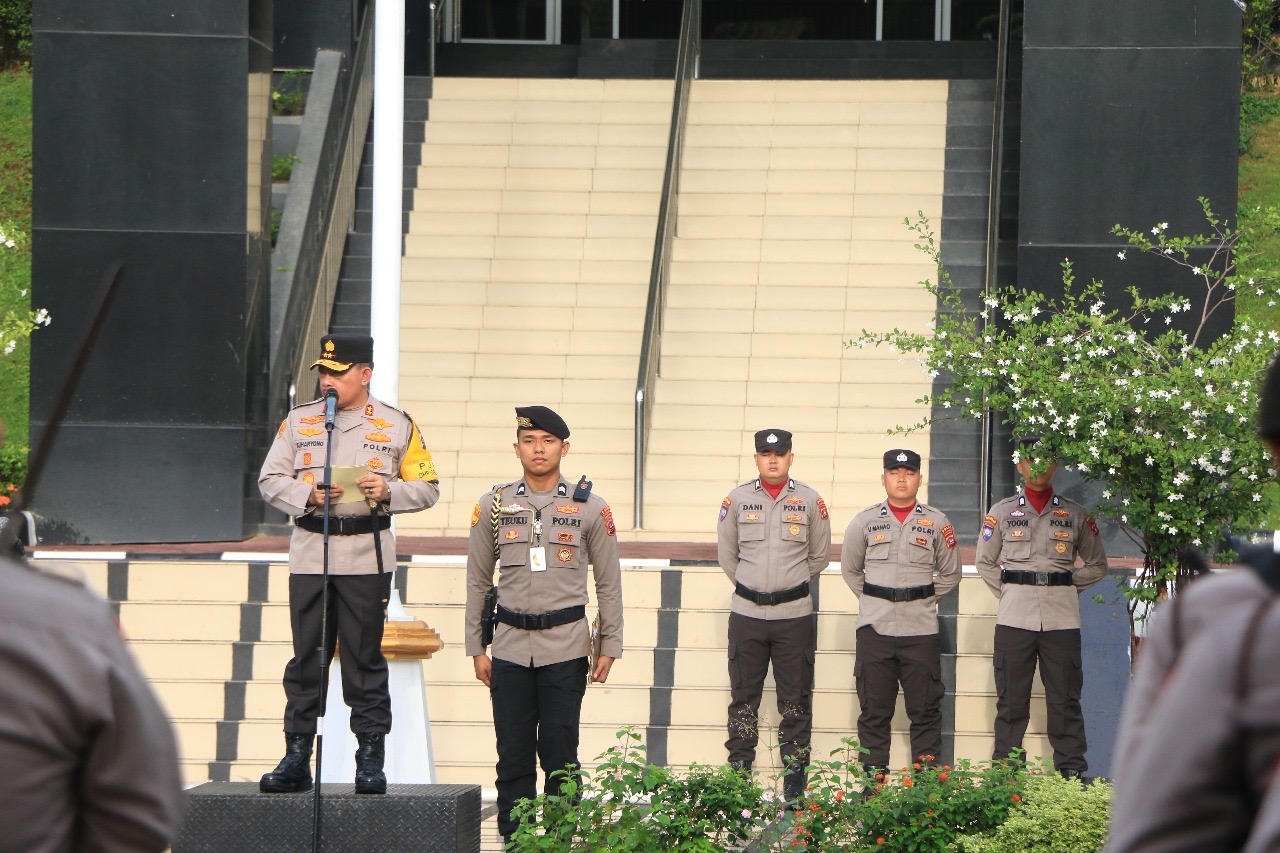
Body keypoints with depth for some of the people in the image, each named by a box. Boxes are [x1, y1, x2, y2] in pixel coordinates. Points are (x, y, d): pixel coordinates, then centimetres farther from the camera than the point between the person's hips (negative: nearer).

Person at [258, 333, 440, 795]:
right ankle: (296, 758, 6)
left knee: (365, 658, 0)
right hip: (309, 554, 2)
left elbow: (427, 487, 7)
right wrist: (307, 496, -10)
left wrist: (389, 491, -12)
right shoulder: (299, 420, 9)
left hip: (367, 555, -2)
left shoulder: (397, 426, 5)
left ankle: (371, 760, 6)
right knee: (305, 659, 2)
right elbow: (270, 479, 9)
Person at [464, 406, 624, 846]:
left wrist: (609, 647, 3)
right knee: (513, 755, 2)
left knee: (560, 754, -1)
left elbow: (608, 583, 8)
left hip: (565, 648, -1)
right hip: (511, 647, 1)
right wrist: (476, 648, 7)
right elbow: (478, 582, 10)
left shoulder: (590, 508, 3)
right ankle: (513, 840, 7)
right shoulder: (494, 505, 6)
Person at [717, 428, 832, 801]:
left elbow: (820, 556, 11)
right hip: (746, 614, 1)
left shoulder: (810, 501, 2)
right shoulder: (737, 499, 3)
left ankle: (794, 781, 5)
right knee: (743, 698, 4)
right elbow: (726, 554, 12)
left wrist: (790, 585, 11)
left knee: (795, 701, 1)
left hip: (794, 614, -1)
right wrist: (751, 587, 11)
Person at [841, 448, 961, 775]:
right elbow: (850, 568, 18)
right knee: (874, 707, 2)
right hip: (874, 626, 0)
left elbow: (950, 573, 15)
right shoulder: (865, 521, 7)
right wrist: (872, 599, 11)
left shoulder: (936, 523, 6)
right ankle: (873, 776, 7)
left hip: (921, 628, 0)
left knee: (925, 707, 0)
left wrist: (923, 599, 8)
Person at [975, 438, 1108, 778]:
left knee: (1065, 698, -1)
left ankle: (1071, 771, 1)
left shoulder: (1075, 515, 10)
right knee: (1011, 699, 0)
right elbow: (985, 562, 18)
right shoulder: (1002, 513, 11)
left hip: (1062, 619, 0)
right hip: (1014, 618, 0)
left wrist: (1065, 584, 6)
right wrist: (1010, 591, 8)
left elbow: (1097, 565, 17)